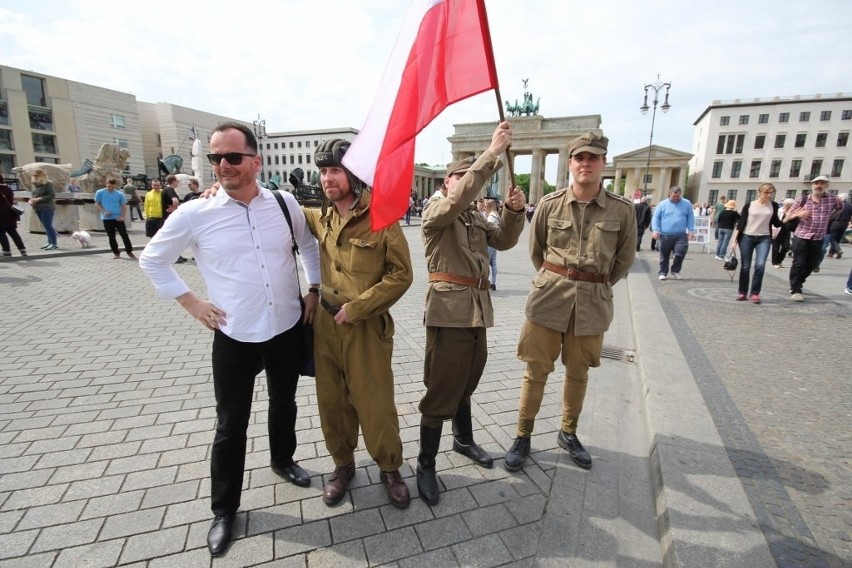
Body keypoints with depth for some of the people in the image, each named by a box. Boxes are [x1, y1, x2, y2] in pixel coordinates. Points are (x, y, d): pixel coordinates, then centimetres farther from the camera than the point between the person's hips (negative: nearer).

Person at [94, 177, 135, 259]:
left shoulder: (120, 194, 1)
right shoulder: (100, 192, 2)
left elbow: (124, 205, 4)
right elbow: (97, 204, 7)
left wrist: (122, 216, -8)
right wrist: (104, 211, -10)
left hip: (118, 218, -1)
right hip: (107, 219, 1)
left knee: (124, 235, -3)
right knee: (111, 237, 6)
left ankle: (129, 252, 5)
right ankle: (116, 253, 15)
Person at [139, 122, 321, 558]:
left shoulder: (285, 204, -5)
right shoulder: (195, 214, -9)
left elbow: (311, 246, 13)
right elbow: (152, 259, 6)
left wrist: (314, 290, 5)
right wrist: (190, 302, -2)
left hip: (288, 330, 2)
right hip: (234, 337, -2)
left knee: (284, 403, 22)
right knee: (231, 425, 10)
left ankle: (282, 460, 51)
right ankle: (223, 509, 33)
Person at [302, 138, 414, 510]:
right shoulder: (322, 218, 5)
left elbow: (401, 275, -12)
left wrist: (355, 308, -15)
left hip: (367, 327, -5)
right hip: (326, 323, 5)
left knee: (375, 404, 5)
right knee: (332, 401, 15)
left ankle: (390, 469, 30)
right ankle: (343, 465, 38)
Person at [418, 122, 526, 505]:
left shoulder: (477, 218, 18)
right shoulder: (435, 212, -4)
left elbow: (504, 240, 9)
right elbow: (460, 198, -25)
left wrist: (514, 210, -8)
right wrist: (492, 153, -26)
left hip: (477, 309, 7)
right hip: (449, 310, -7)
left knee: (465, 383, 20)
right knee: (442, 389, -2)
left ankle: (464, 441, 41)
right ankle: (425, 465, 13)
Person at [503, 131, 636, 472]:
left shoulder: (623, 210, -3)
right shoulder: (550, 204, -4)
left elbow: (624, 260, 9)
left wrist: (596, 288, 10)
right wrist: (555, 280, 11)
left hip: (593, 302, 1)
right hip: (549, 296, -1)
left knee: (578, 372, 15)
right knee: (536, 370, 6)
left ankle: (568, 434, 36)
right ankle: (523, 437, 22)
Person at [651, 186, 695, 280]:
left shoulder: (687, 204, 7)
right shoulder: (662, 204, 3)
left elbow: (690, 218, 10)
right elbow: (655, 218, 1)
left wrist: (691, 231, 0)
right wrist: (655, 230, -10)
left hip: (681, 235, 1)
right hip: (665, 235, 0)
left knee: (680, 253, -10)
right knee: (664, 256, 6)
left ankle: (675, 270, 12)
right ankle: (663, 272, 18)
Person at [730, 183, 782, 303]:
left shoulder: (774, 205, 6)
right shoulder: (749, 205, -1)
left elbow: (776, 224, 11)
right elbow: (741, 223, 0)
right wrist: (734, 239, -4)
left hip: (764, 239, 1)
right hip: (747, 237, -1)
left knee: (760, 265, -13)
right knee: (745, 267, 3)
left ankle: (754, 293, -3)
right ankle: (742, 292, 15)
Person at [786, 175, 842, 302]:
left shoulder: (832, 200, 2)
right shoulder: (803, 200, -2)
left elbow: (841, 207, 23)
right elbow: (787, 216, 2)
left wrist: (829, 218, 15)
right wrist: (798, 214, -17)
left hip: (818, 239, 3)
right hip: (801, 237, -3)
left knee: (811, 265, 9)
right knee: (798, 264, -4)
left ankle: (797, 285, 27)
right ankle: (795, 290, 2)